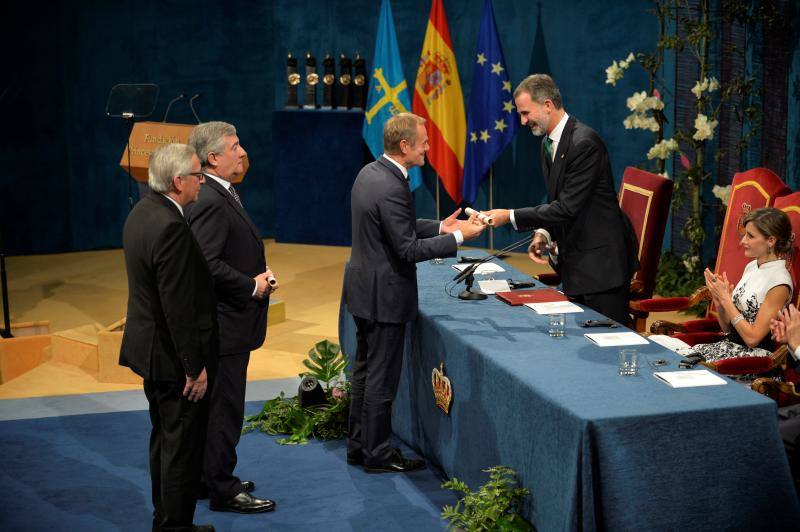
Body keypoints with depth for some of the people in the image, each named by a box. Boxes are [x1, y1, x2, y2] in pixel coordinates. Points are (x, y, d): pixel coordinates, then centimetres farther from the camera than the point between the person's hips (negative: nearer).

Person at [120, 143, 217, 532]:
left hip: (149, 348, 10)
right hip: (173, 355, -10)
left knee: (165, 438, 22)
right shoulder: (171, 227, -26)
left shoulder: (143, 212, 5)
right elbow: (179, 307, -26)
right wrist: (195, 367, -20)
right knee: (183, 445, 2)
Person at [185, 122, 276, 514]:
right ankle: (223, 491, 7)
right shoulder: (210, 202, -21)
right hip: (223, 323, -11)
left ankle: (214, 477, 30)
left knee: (219, 405, 19)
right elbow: (207, 265, -28)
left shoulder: (221, 195, 12)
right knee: (224, 407, -2)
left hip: (226, 320, 11)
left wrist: (258, 276, 7)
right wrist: (252, 286, -17)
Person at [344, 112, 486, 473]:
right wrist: (458, 237, -17)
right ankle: (377, 454, 13)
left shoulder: (370, 172, 5)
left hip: (364, 289, 10)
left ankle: (358, 445, 29)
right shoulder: (391, 188, -25)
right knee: (382, 377, 2)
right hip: (384, 295, -10)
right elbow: (408, 249, -23)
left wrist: (440, 227, 9)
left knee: (365, 370, 19)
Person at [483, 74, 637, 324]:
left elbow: (568, 206, -23)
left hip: (601, 260, -9)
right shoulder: (549, 142, 11)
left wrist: (510, 216, -19)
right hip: (574, 257, 9)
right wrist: (543, 234, -1)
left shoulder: (584, 142, -20)